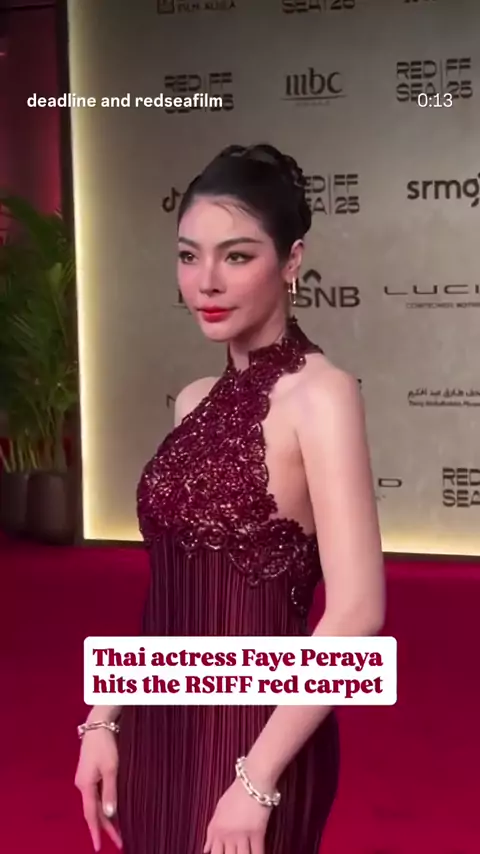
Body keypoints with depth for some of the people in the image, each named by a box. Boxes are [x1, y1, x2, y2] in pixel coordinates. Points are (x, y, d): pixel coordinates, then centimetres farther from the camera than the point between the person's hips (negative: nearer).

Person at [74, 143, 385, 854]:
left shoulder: (319, 394, -14)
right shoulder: (195, 400, 6)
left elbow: (357, 612, -20)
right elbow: (172, 596, 11)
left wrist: (257, 778, -19)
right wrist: (104, 718, 7)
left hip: (253, 730, -6)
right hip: (160, 724, 7)